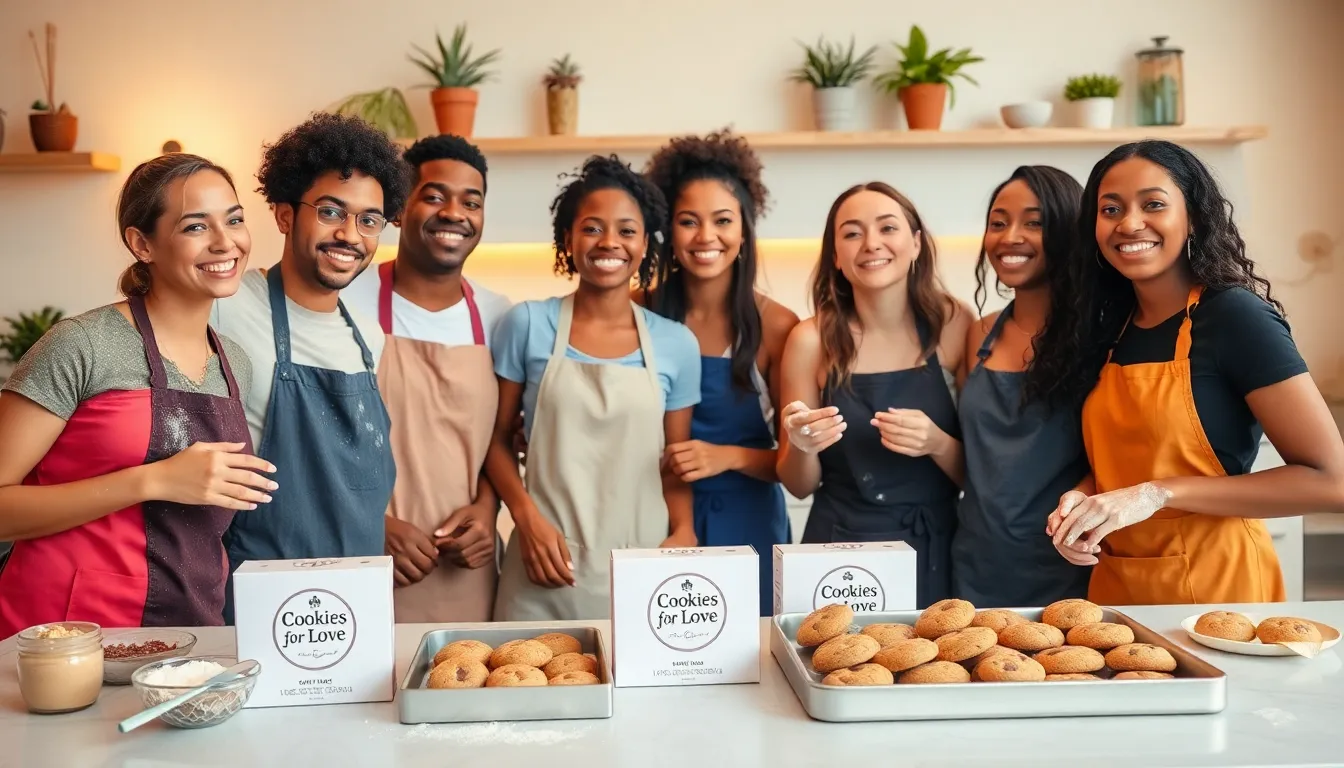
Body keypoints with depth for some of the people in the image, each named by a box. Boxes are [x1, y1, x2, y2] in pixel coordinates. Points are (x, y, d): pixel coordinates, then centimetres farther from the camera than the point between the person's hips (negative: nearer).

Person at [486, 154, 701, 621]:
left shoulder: (677, 345, 3)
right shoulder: (527, 325, 0)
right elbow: (498, 439, 5)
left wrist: (683, 533, -7)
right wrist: (527, 517, -9)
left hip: (642, 568, 1)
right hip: (547, 566, -1)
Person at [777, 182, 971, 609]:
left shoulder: (954, 325, -5)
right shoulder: (811, 339, -6)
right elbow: (799, 487, 3)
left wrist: (938, 444, -19)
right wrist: (801, 449, -18)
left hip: (933, 555, 0)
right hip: (837, 554, 0)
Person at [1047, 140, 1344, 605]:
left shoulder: (1235, 316, -14)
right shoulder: (1111, 328, 3)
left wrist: (1158, 494, -22)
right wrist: (1083, 498, -6)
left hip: (1215, 585, -6)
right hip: (1115, 586, 6)